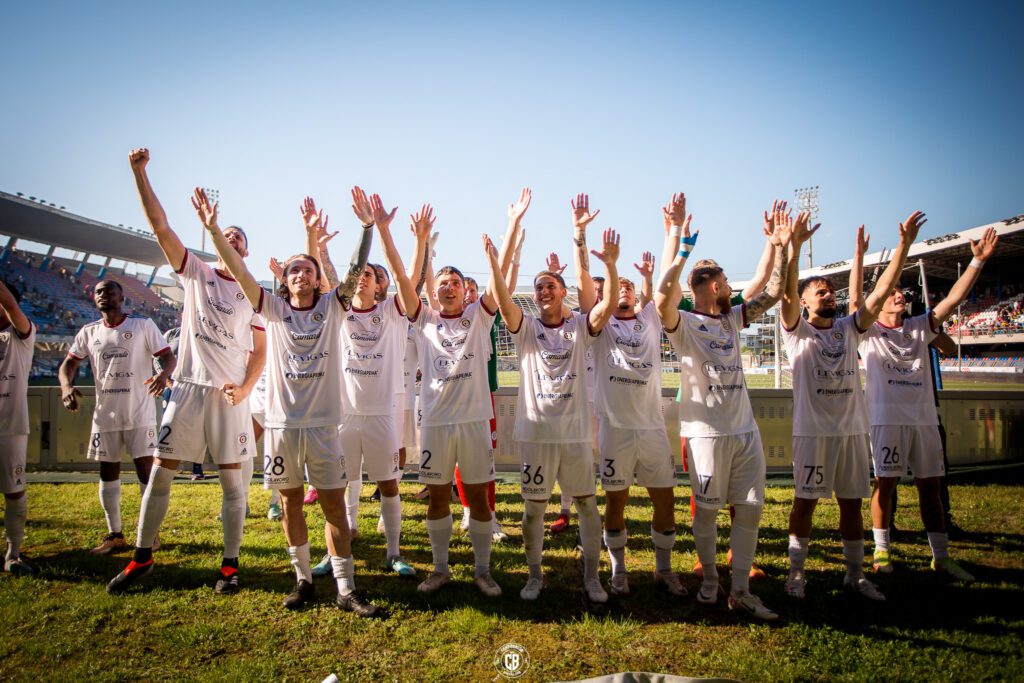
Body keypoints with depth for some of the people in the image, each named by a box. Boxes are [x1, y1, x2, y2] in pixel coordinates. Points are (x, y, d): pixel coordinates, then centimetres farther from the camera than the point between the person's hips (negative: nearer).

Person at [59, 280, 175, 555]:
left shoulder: (143, 325, -4)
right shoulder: (88, 333, 8)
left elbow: (168, 356, -8)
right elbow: (69, 363, 10)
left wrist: (163, 374, -31)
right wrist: (66, 385, -11)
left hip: (140, 413, -5)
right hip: (105, 414, 5)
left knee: (146, 469, -4)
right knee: (108, 472, 11)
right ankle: (114, 535, 23)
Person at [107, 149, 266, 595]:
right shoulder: (196, 273, 10)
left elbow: (261, 351, 8)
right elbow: (159, 226, 0)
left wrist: (245, 387, -8)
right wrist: (139, 173, -7)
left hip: (230, 395, 0)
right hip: (189, 387, 1)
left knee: (233, 480, 0)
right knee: (160, 471, 3)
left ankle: (230, 565, 11)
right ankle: (142, 557, 19)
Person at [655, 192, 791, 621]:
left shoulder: (732, 320, 14)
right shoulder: (683, 324, -7)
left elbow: (773, 293, 16)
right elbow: (663, 297, -27)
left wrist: (781, 247, 10)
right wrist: (679, 243, -27)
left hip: (745, 429, 7)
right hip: (706, 432, -6)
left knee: (750, 508, 6)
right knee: (707, 510, 5)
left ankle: (740, 590, 16)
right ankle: (709, 580, 24)